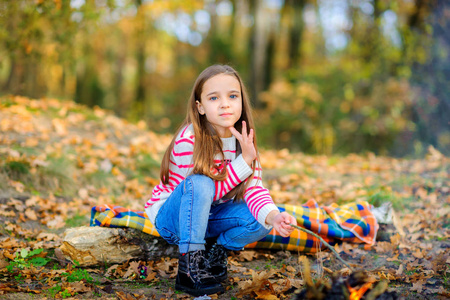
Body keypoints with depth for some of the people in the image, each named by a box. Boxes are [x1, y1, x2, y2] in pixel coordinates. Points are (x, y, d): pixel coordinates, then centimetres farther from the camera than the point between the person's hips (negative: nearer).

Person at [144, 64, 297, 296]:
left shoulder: (243, 140, -9)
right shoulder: (188, 140, -26)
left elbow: (253, 188, -18)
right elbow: (207, 190, -25)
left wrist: (273, 215, -38)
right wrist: (245, 160, -33)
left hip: (207, 218, 5)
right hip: (171, 216, -5)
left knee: (261, 220, -19)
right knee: (199, 184, -35)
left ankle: (216, 249, 7)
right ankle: (189, 266, -26)